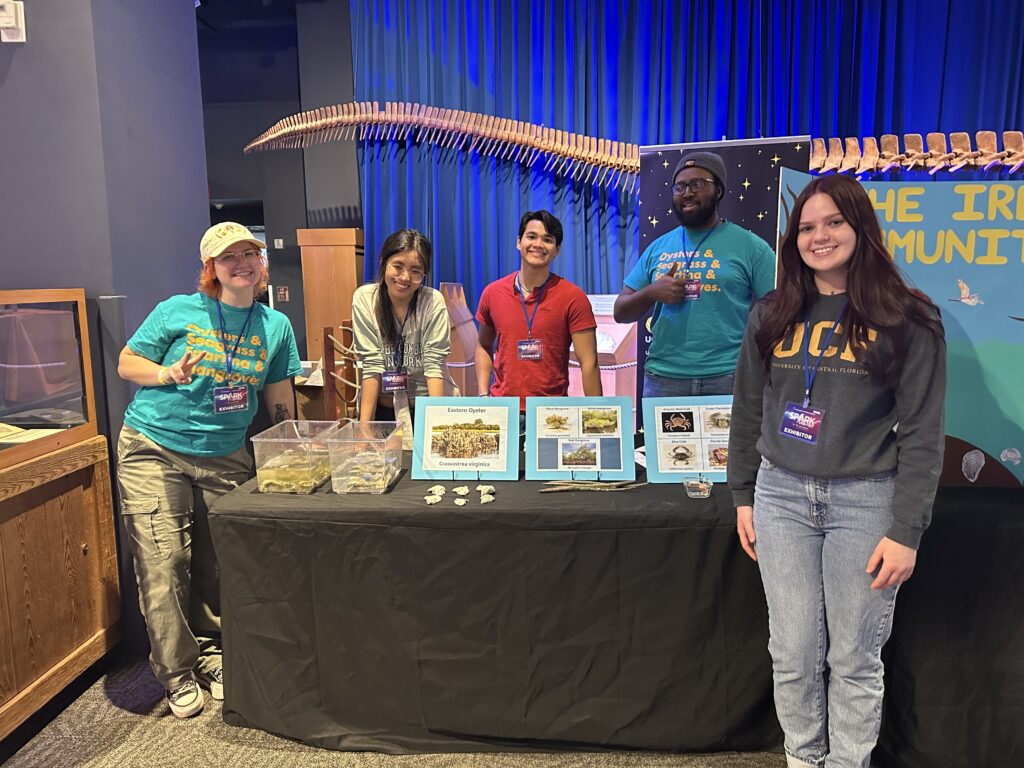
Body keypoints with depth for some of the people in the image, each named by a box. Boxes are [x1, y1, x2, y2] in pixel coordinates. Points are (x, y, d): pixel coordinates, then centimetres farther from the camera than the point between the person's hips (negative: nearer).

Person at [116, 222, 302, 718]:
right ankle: (177, 676, 11)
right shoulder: (178, 312, -4)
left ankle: (211, 654, 29)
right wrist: (169, 374, -17)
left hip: (225, 457, 3)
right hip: (153, 451, -2)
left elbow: (280, 398, 11)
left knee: (215, 565, 8)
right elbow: (126, 363, 2)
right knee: (163, 563, -5)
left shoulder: (276, 325, 4)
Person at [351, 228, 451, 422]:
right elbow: (372, 365, -8)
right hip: (379, 408, 1)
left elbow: (434, 366, -12)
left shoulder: (433, 302, -10)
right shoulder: (364, 299, -6)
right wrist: (364, 423, -14)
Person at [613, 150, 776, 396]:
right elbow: (620, 313, 11)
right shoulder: (658, 248, 11)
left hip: (729, 379, -2)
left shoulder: (750, 246, 2)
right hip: (662, 379, 3)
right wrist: (652, 292, -9)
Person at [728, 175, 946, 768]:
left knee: (853, 658, 8)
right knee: (794, 652, 10)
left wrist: (907, 531, -9)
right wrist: (743, 496, 11)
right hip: (780, 495, 3)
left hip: (865, 501, -3)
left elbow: (923, 434, -6)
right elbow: (749, 412, 11)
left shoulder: (907, 319, -4)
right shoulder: (772, 315, 7)